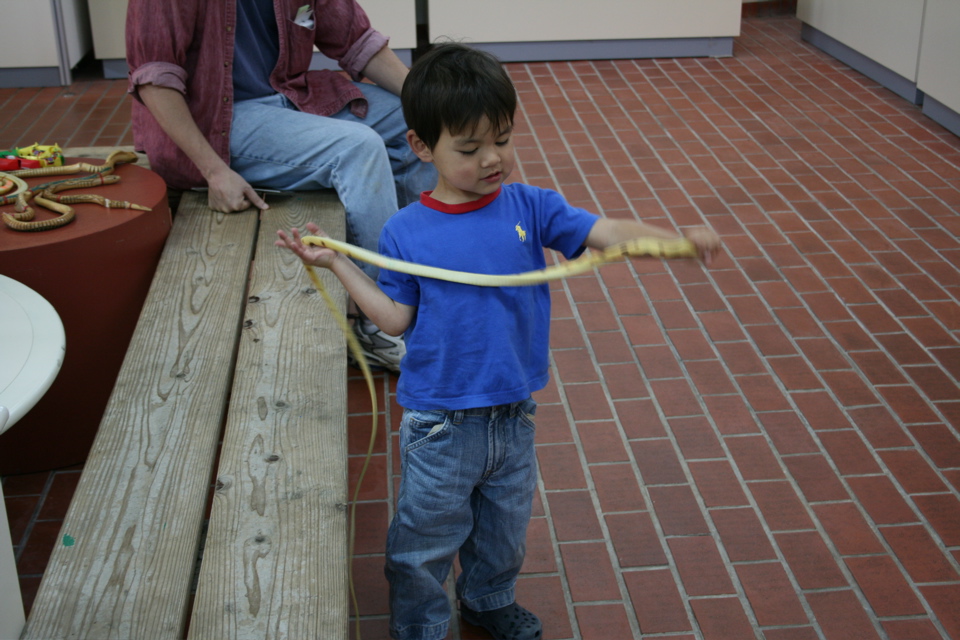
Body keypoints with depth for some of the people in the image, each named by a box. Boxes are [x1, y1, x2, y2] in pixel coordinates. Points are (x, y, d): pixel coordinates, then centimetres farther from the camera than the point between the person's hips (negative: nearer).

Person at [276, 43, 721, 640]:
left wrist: (680, 238, -31)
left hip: (514, 418, 3)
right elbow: (397, 318, -6)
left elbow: (606, 232, -15)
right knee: (425, 541, 12)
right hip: (439, 427, -3)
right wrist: (336, 263, -11)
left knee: (505, 530, 25)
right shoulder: (405, 233, -10)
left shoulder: (530, 207, -7)